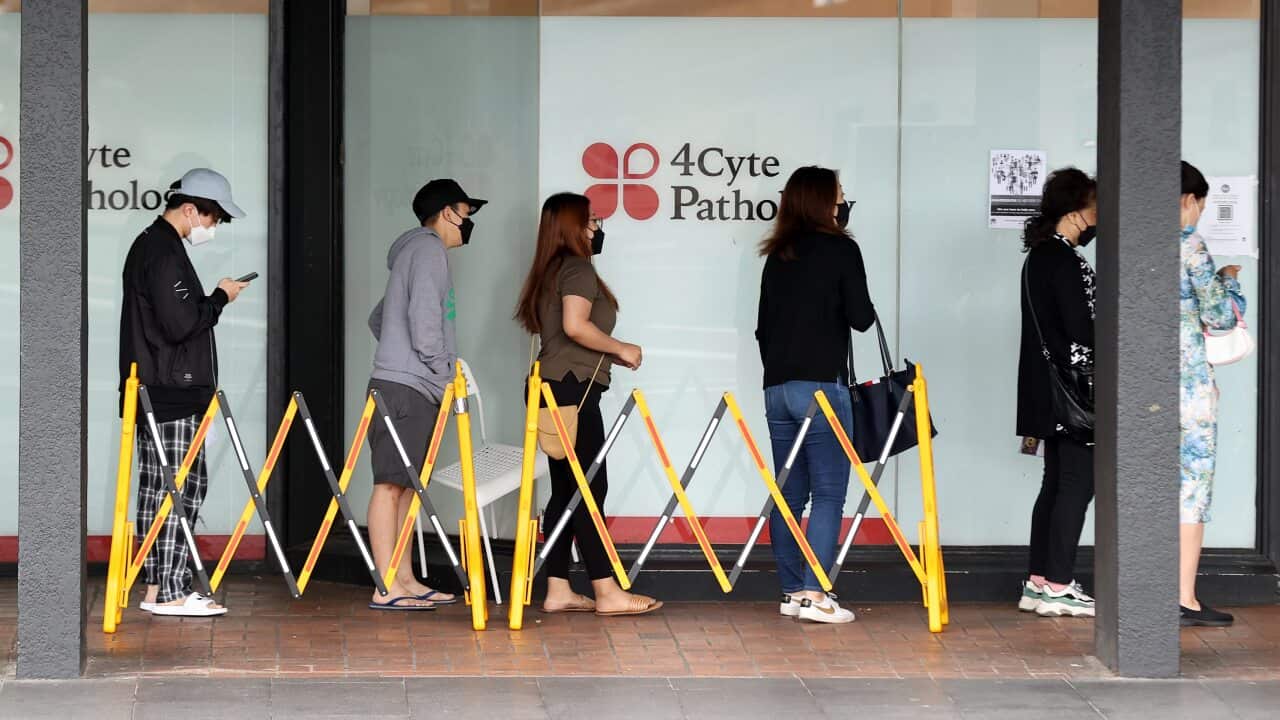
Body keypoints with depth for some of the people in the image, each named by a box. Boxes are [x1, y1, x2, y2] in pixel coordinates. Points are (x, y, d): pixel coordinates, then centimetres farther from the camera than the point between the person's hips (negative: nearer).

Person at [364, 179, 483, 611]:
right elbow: (425, 319, -17)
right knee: (391, 483, -11)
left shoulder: (413, 251, 24)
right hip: (406, 386, -10)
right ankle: (387, 588, -14)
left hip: (407, 385, 10)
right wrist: (443, 376, -13)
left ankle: (404, 580, 11)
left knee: (405, 484, 9)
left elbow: (379, 318, 30)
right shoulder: (429, 250, -7)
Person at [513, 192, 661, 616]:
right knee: (589, 489, -9)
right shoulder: (578, 269, -8)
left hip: (554, 387, 10)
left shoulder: (551, 272, 20)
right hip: (573, 389, -10)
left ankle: (557, 591, 8)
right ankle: (607, 593, -8)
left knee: (565, 490, 9)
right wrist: (620, 348, -8)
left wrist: (612, 355, 14)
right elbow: (575, 326, -21)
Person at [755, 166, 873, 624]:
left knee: (789, 494, 9)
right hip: (822, 385, -6)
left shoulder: (776, 256, 14)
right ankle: (815, 595, -12)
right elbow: (861, 318, -7)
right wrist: (865, 309, 15)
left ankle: (792, 592, 12)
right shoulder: (840, 249, -4)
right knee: (829, 493, -5)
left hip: (776, 387, 6)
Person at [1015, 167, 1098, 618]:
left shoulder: (1040, 255, 15)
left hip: (1046, 391, 10)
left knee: (1057, 482, 13)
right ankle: (1058, 586, -5)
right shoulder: (1063, 259, -16)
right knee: (1077, 483, -6)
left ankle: (1039, 582, 15)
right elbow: (1082, 330, -19)